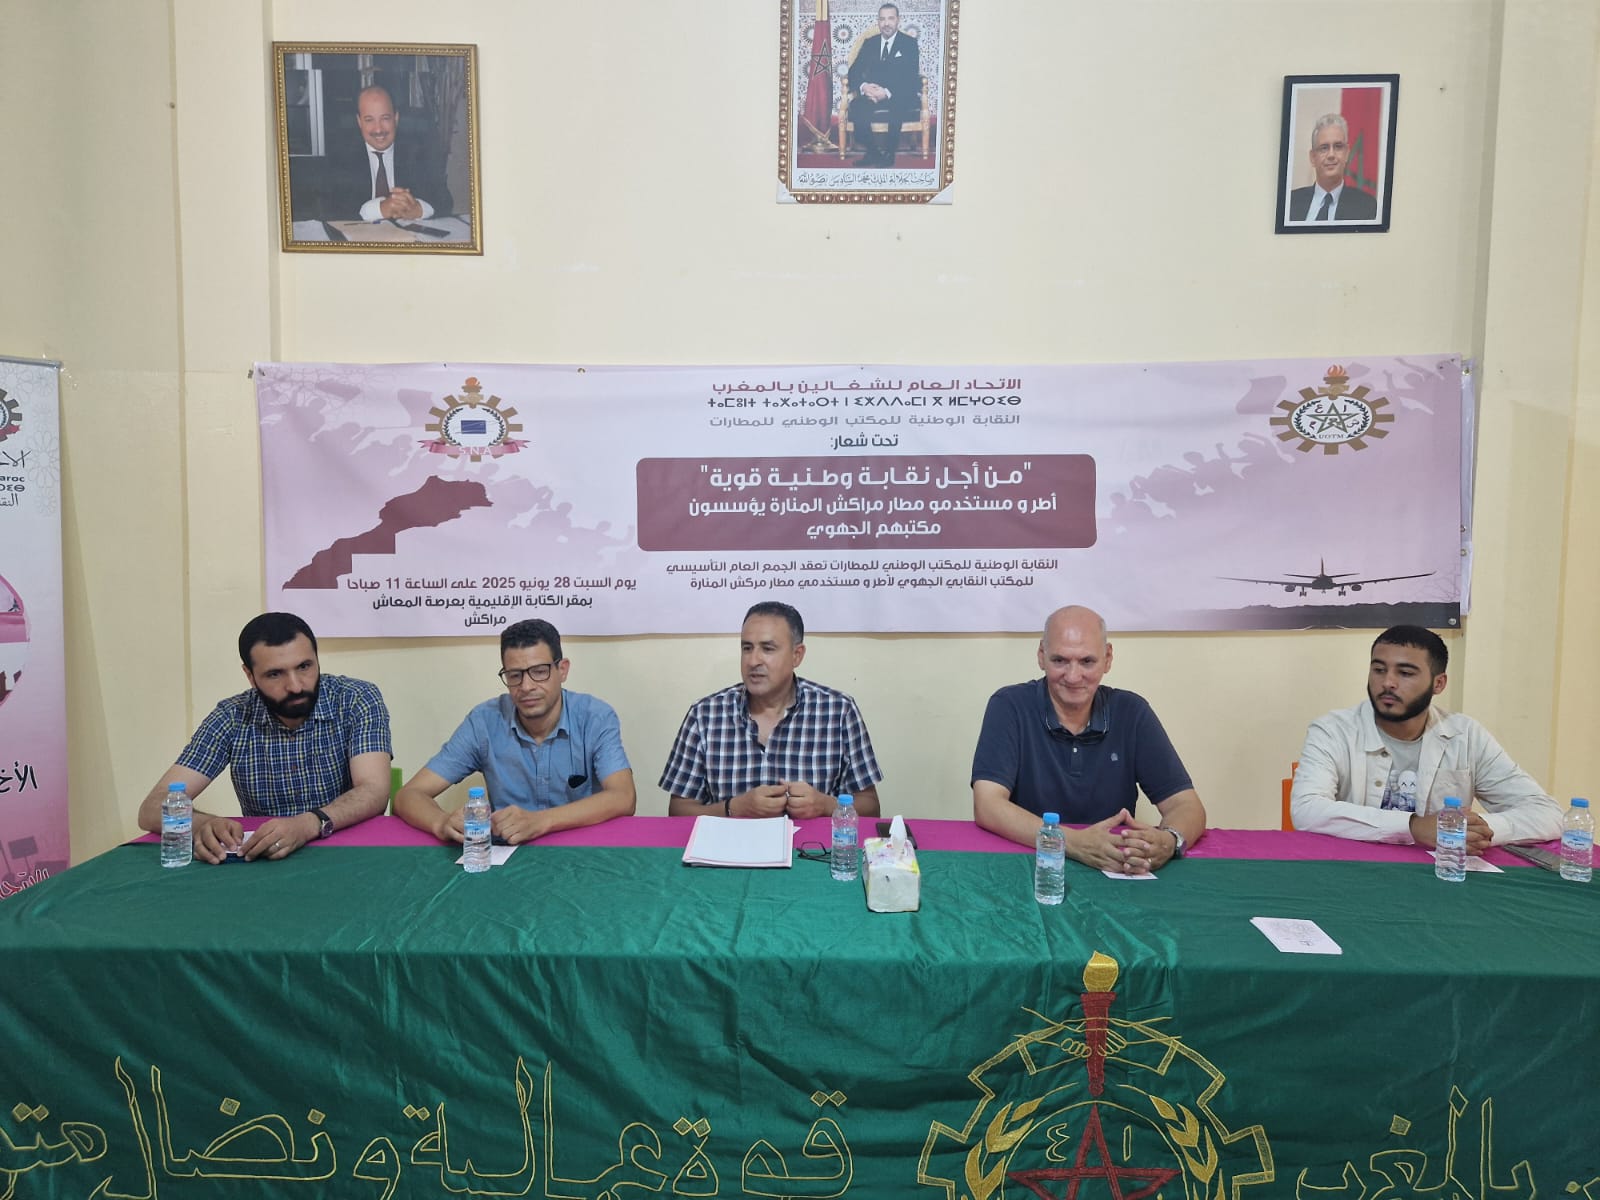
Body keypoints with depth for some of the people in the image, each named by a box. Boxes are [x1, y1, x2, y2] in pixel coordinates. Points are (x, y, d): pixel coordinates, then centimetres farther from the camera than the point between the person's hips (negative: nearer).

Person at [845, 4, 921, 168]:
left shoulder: (909, 43, 4)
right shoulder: (869, 43, 15)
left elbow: (911, 78, -8)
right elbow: (854, 71, 8)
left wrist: (888, 92, -25)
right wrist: (863, 86, -17)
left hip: (901, 98, -3)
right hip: (872, 94, 3)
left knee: (897, 107, -38)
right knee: (856, 105, -30)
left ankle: (889, 153, -20)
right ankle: (872, 152, -15)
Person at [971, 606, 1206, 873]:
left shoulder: (1132, 712, -1)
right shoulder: (1009, 707, -8)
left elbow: (1186, 806, -3)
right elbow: (987, 806, -18)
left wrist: (1168, 841, -26)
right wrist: (1074, 842, -31)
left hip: (1113, 876, 2)